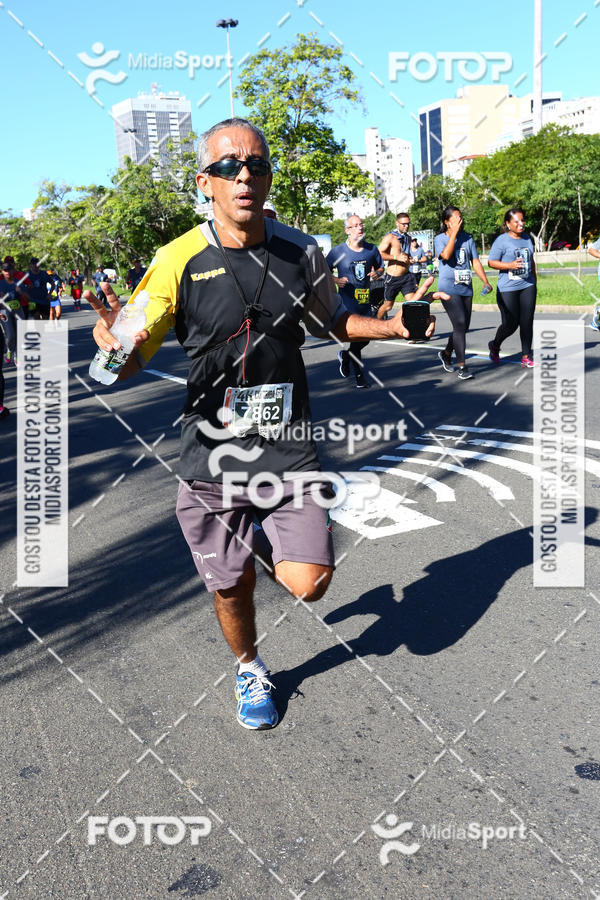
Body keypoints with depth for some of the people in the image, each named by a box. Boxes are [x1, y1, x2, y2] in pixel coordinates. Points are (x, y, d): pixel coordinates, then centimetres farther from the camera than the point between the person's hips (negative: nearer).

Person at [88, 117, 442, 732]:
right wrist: (112, 337, -34)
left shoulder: (300, 252, 0)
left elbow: (333, 322, 18)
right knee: (231, 587, 13)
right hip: (213, 458, -1)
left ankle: (268, 540, 29)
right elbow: (129, 363, -11)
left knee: (308, 583, -8)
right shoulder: (178, 261, -9)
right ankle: (249, 669, 46)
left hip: (288, 451, 2)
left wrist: (394, 327, 1)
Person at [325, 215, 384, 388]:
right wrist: (335, 280, -15)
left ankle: (344, 355, 38)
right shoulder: (338, 251, -4)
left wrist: (377, 273, -3)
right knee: (355, 339, -4)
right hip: (347, 302, -5)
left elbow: (380, 267, 20)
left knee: (365, 338, 9)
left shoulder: (372, 249, 7)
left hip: (366, 301, 5)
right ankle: (359, 375, 15)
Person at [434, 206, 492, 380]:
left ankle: (446, 353, 33)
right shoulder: (440, 238, -1)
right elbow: (446, 255, -21)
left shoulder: (468, 237, 12)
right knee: (460, 325, -15)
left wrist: (485, 281, 1)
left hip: (466, 288, 6)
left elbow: (475, 261, 12)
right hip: (449, 288, -5)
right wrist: (454, 232, -16)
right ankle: (462, 366, -11)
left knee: (464, 327, 9)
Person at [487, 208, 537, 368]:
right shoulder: (502, 240, -7)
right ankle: (495, 346, 27)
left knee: (527, 322, 1)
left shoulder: (527, 238, 12)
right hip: (508, 289, -5)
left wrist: (535, 280, 24)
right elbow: (491, 262, -9)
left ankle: (526, 357, 8)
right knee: (510, 324, -2)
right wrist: (510, 265, -22)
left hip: (527, 286, 5)